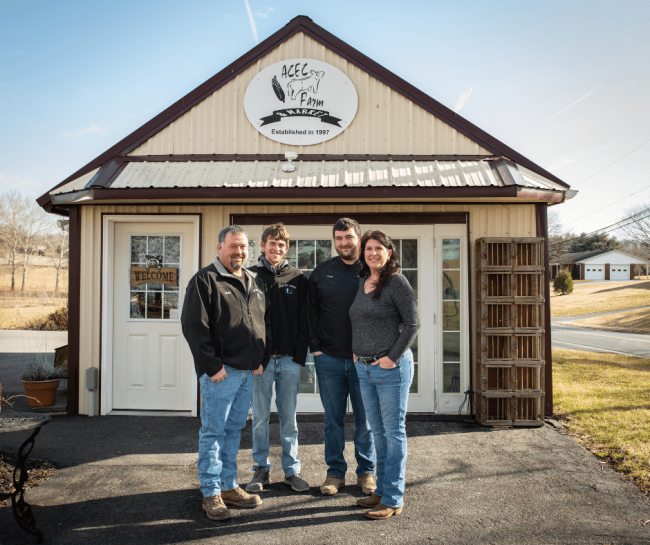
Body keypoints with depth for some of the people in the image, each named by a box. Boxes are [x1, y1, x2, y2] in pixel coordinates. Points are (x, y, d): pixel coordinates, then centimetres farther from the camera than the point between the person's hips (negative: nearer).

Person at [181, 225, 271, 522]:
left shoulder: (255, 282, 14)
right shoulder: (204, 280, -7)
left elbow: (266, 322, 19)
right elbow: (193, 326, -13)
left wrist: (261, 359, 9)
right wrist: (212, 366, -16)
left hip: (248, 371, 7)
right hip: (221, 371, -7)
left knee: (234, 429, 15)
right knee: (213, 431, 2)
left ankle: (229, 487, 26)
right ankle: (211, 493, 13)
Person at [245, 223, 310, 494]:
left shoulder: (298, 279, 7)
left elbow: (304, 320, 5)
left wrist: (300, 355, -4)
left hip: (290, 359, 1)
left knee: (289, 418, 9)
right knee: (260, 417, 8)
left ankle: (291, 470, 21)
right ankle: (261, 469, 21)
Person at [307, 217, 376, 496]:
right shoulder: (322, 272, 7)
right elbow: (311, 311, 9)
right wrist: (315, 346, 1)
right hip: (329, 358, 2)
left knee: (366, 418, 9)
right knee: (333, 418, 10)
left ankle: (366, 471, 25)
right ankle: (335, 471, 24)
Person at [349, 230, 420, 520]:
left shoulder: (396, 282, -9)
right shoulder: (360, 282, 12)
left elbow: (412, 322, -13)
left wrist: (393, 357, -15)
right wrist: (356, 352, 10)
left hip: (391, 367, -7)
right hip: (364, 368, 7)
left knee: (394, 432, 2)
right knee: (377, 431, 16)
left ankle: (393, 499, 12)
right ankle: (382, 490, 29)